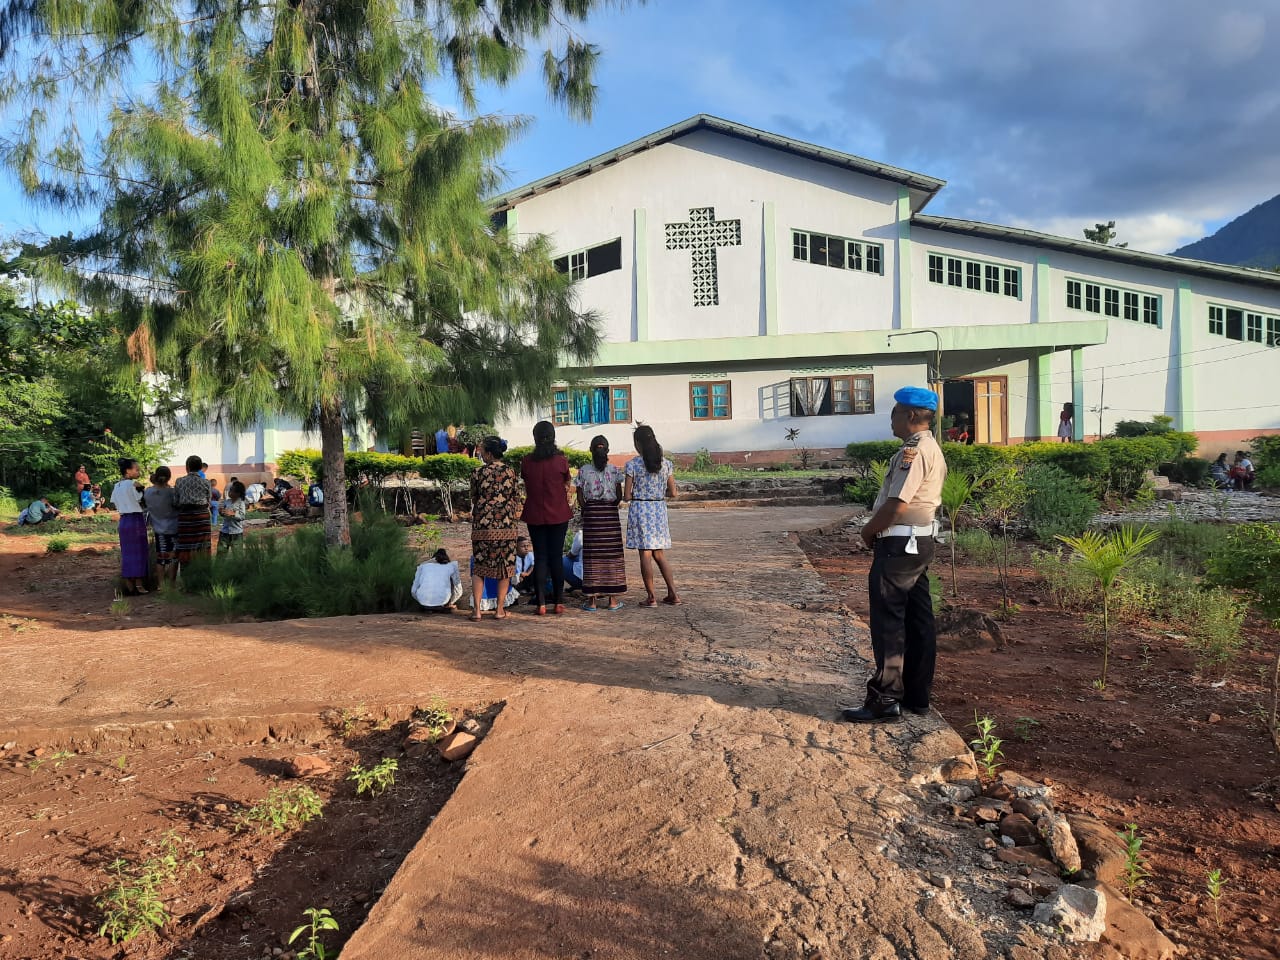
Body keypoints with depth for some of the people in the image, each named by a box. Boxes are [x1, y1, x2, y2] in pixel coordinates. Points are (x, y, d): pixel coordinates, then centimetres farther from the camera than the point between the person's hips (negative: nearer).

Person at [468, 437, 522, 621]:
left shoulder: (478, 472, -2)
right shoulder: (510, 472, 0)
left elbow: (474, 498, 9)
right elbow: (516, 499, 5)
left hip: (482, 525, 0)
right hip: (506, 525, 0)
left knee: (479, 567, 8)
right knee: (505, 566, 9)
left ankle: (476, 609, 3)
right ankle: (499, 609, 10)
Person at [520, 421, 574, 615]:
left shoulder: (526, 462, -4)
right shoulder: (561, 460, -10)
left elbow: (526, 486, 6)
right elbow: (568, 483, 3)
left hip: (535, 516, 1)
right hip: (558, 515, -1)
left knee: (539, 557, 5)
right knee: (556, 557, 7)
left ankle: (541, 604, 1)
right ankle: (558, 602, 11)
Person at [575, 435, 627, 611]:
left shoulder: (583, 471, -2)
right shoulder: (615, 470, -2)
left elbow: (580, 499, -2)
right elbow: (619, 497, -2)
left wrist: (586, 511, 12)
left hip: (590, 514, 0)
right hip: (610, 515, 0)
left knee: (592, 556, 5)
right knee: (612, 555, 6)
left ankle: (592, 600, 6)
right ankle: (613, 599, 9)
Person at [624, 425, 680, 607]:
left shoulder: (632, 464, -8)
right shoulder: (666, 464, 2)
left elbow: (627, 496, -8)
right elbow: (673, 493, 4)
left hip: (640, 509, -4)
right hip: (659, 509, 4)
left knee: (645, 554, 1)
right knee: (660, 554, 13)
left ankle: (651, 597, 4)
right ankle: (673, 594, 13)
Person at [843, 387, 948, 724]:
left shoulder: (913, 452, -17)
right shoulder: (932, 449, 15)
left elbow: (896, 505, -22)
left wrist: (868, 531, -7)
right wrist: (877, 528, 3)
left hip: (899, 545, -10)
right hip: (920, 541, 10)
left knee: (888, 622, -5)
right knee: (917, 620, 12)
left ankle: (886, 698, 0)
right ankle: (917, 695, 20)